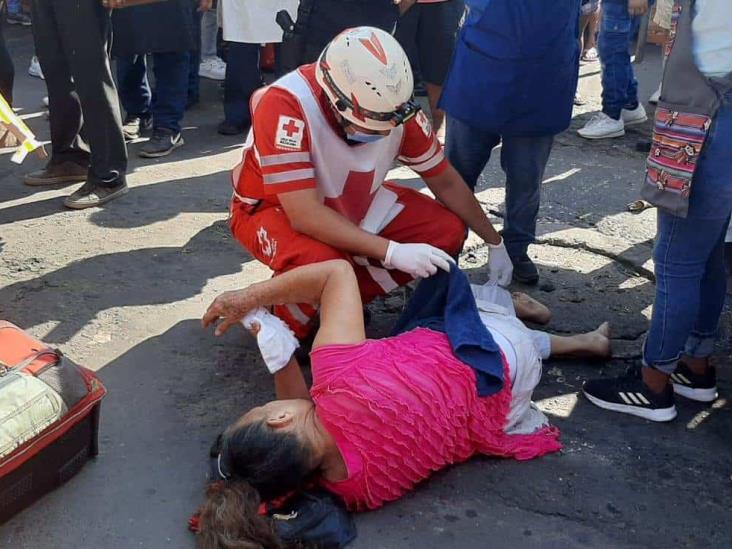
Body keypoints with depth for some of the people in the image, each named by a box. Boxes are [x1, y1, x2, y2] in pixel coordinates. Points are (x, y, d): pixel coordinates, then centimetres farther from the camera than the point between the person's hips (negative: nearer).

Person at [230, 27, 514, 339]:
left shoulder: (391, 104, -20)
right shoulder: (284, 104, -36)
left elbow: (445, 181, -4)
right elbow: (304, 216, -37)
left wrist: (494, 243, 2)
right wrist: (392, 251, -39)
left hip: (351, 203, 6)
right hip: (274, 208, -5)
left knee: (447, 231, -8)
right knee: (323, 264, -38)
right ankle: (285, 324, -4)